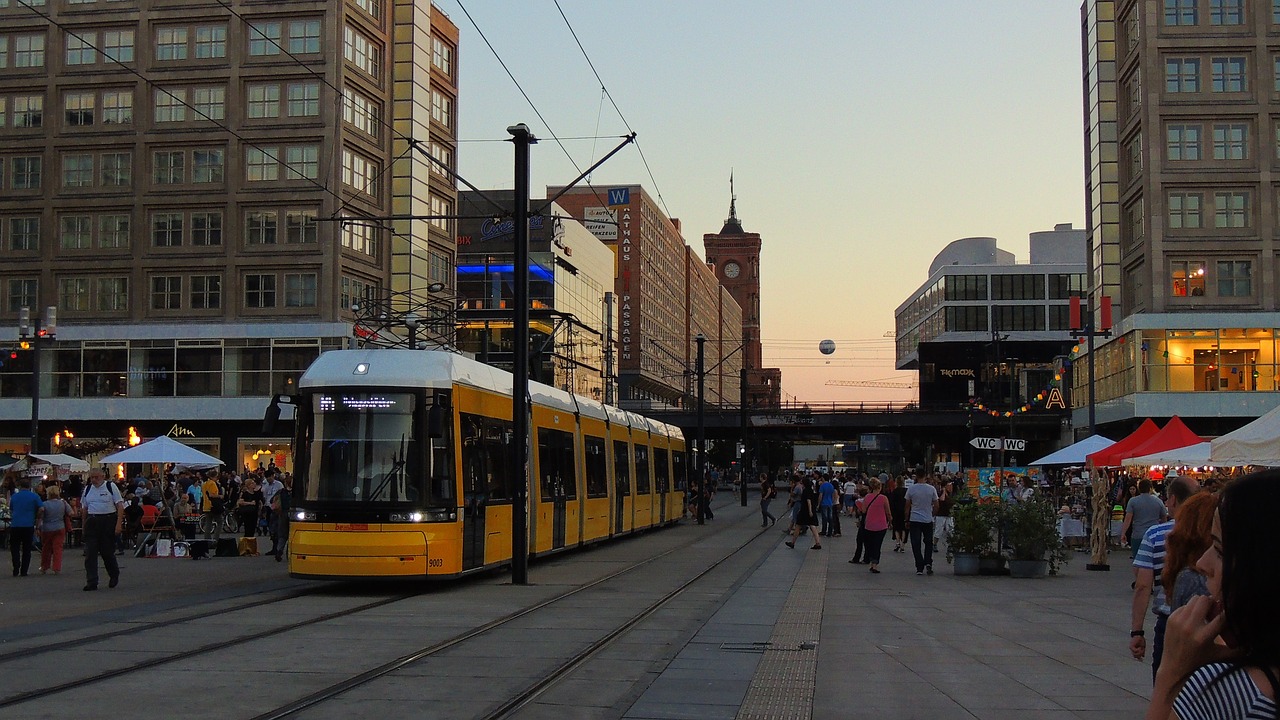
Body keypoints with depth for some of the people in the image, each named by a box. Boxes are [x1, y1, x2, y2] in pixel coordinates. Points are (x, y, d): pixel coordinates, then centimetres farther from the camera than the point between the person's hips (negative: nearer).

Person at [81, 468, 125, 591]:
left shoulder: (111, 486, -2)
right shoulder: (87, 489, 11)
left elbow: (120, 506, -5)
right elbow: (84, 509, 19)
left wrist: (119, 524, -13)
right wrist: (84, 524, 13)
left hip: (108, 521, -4)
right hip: (92, 521, 4)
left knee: (107, 551, 1)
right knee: (90, 553, -4)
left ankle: (114, 576, 27)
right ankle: (91, 582, -2)